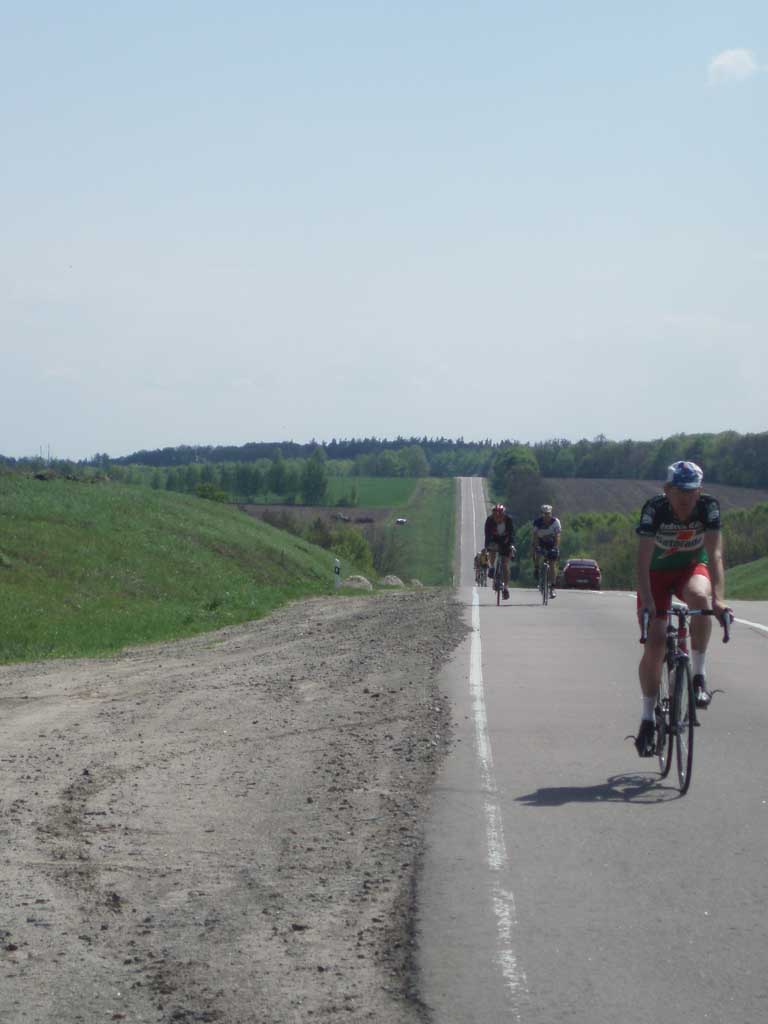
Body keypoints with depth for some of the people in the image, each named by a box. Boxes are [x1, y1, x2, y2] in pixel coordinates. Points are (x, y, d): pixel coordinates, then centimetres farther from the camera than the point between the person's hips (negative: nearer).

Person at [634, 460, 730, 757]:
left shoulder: (709, 507, -23)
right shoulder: (654, 509, -27)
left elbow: (715, 554, -30)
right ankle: (647, 719, 1)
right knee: (655, 643, -13)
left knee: (700, 596, -36)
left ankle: (699, 677, -24)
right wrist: (647, 603, -45)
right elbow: (643, 559, -33)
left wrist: (718, 598, -44)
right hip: (657, 573, -1)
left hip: (692, 568, 1)